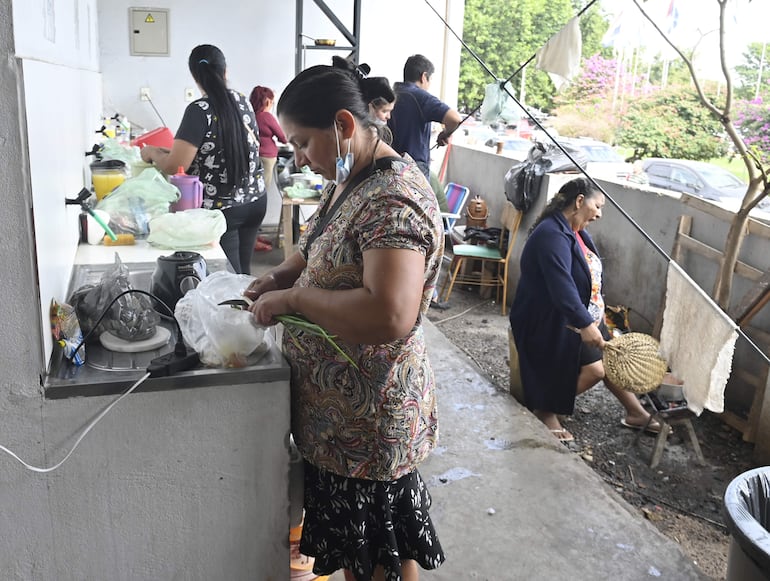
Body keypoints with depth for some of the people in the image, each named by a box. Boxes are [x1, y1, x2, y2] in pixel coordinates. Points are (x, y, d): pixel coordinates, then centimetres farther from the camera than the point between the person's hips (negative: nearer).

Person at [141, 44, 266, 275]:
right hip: (255, 200, 6)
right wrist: (175, 150, 22)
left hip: (222, 208, -6)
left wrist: (152, 152, 3)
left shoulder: (200, 110, -15)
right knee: (243, 272, 16)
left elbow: (173, 165, -19)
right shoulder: (243, 102, 4)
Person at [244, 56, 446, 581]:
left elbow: (390, 316, -38)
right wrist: (282, 274, 2)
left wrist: (292, 297, -26)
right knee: (347, 536, 27)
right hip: (335, 405, 9)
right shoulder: (347, 181, 6)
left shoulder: (393, 201, -26)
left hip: (369, 417, -9)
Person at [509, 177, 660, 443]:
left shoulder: (575, 232, 9)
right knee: (593, 369, -14)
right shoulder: (553, 234, -25)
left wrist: (593, 318, 27)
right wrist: (585, 324, -44)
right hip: (551, 323, -10)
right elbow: (561, 285, -37)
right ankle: (544, 411, 2)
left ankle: (636, 413, 28)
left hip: (582, 317, 10)